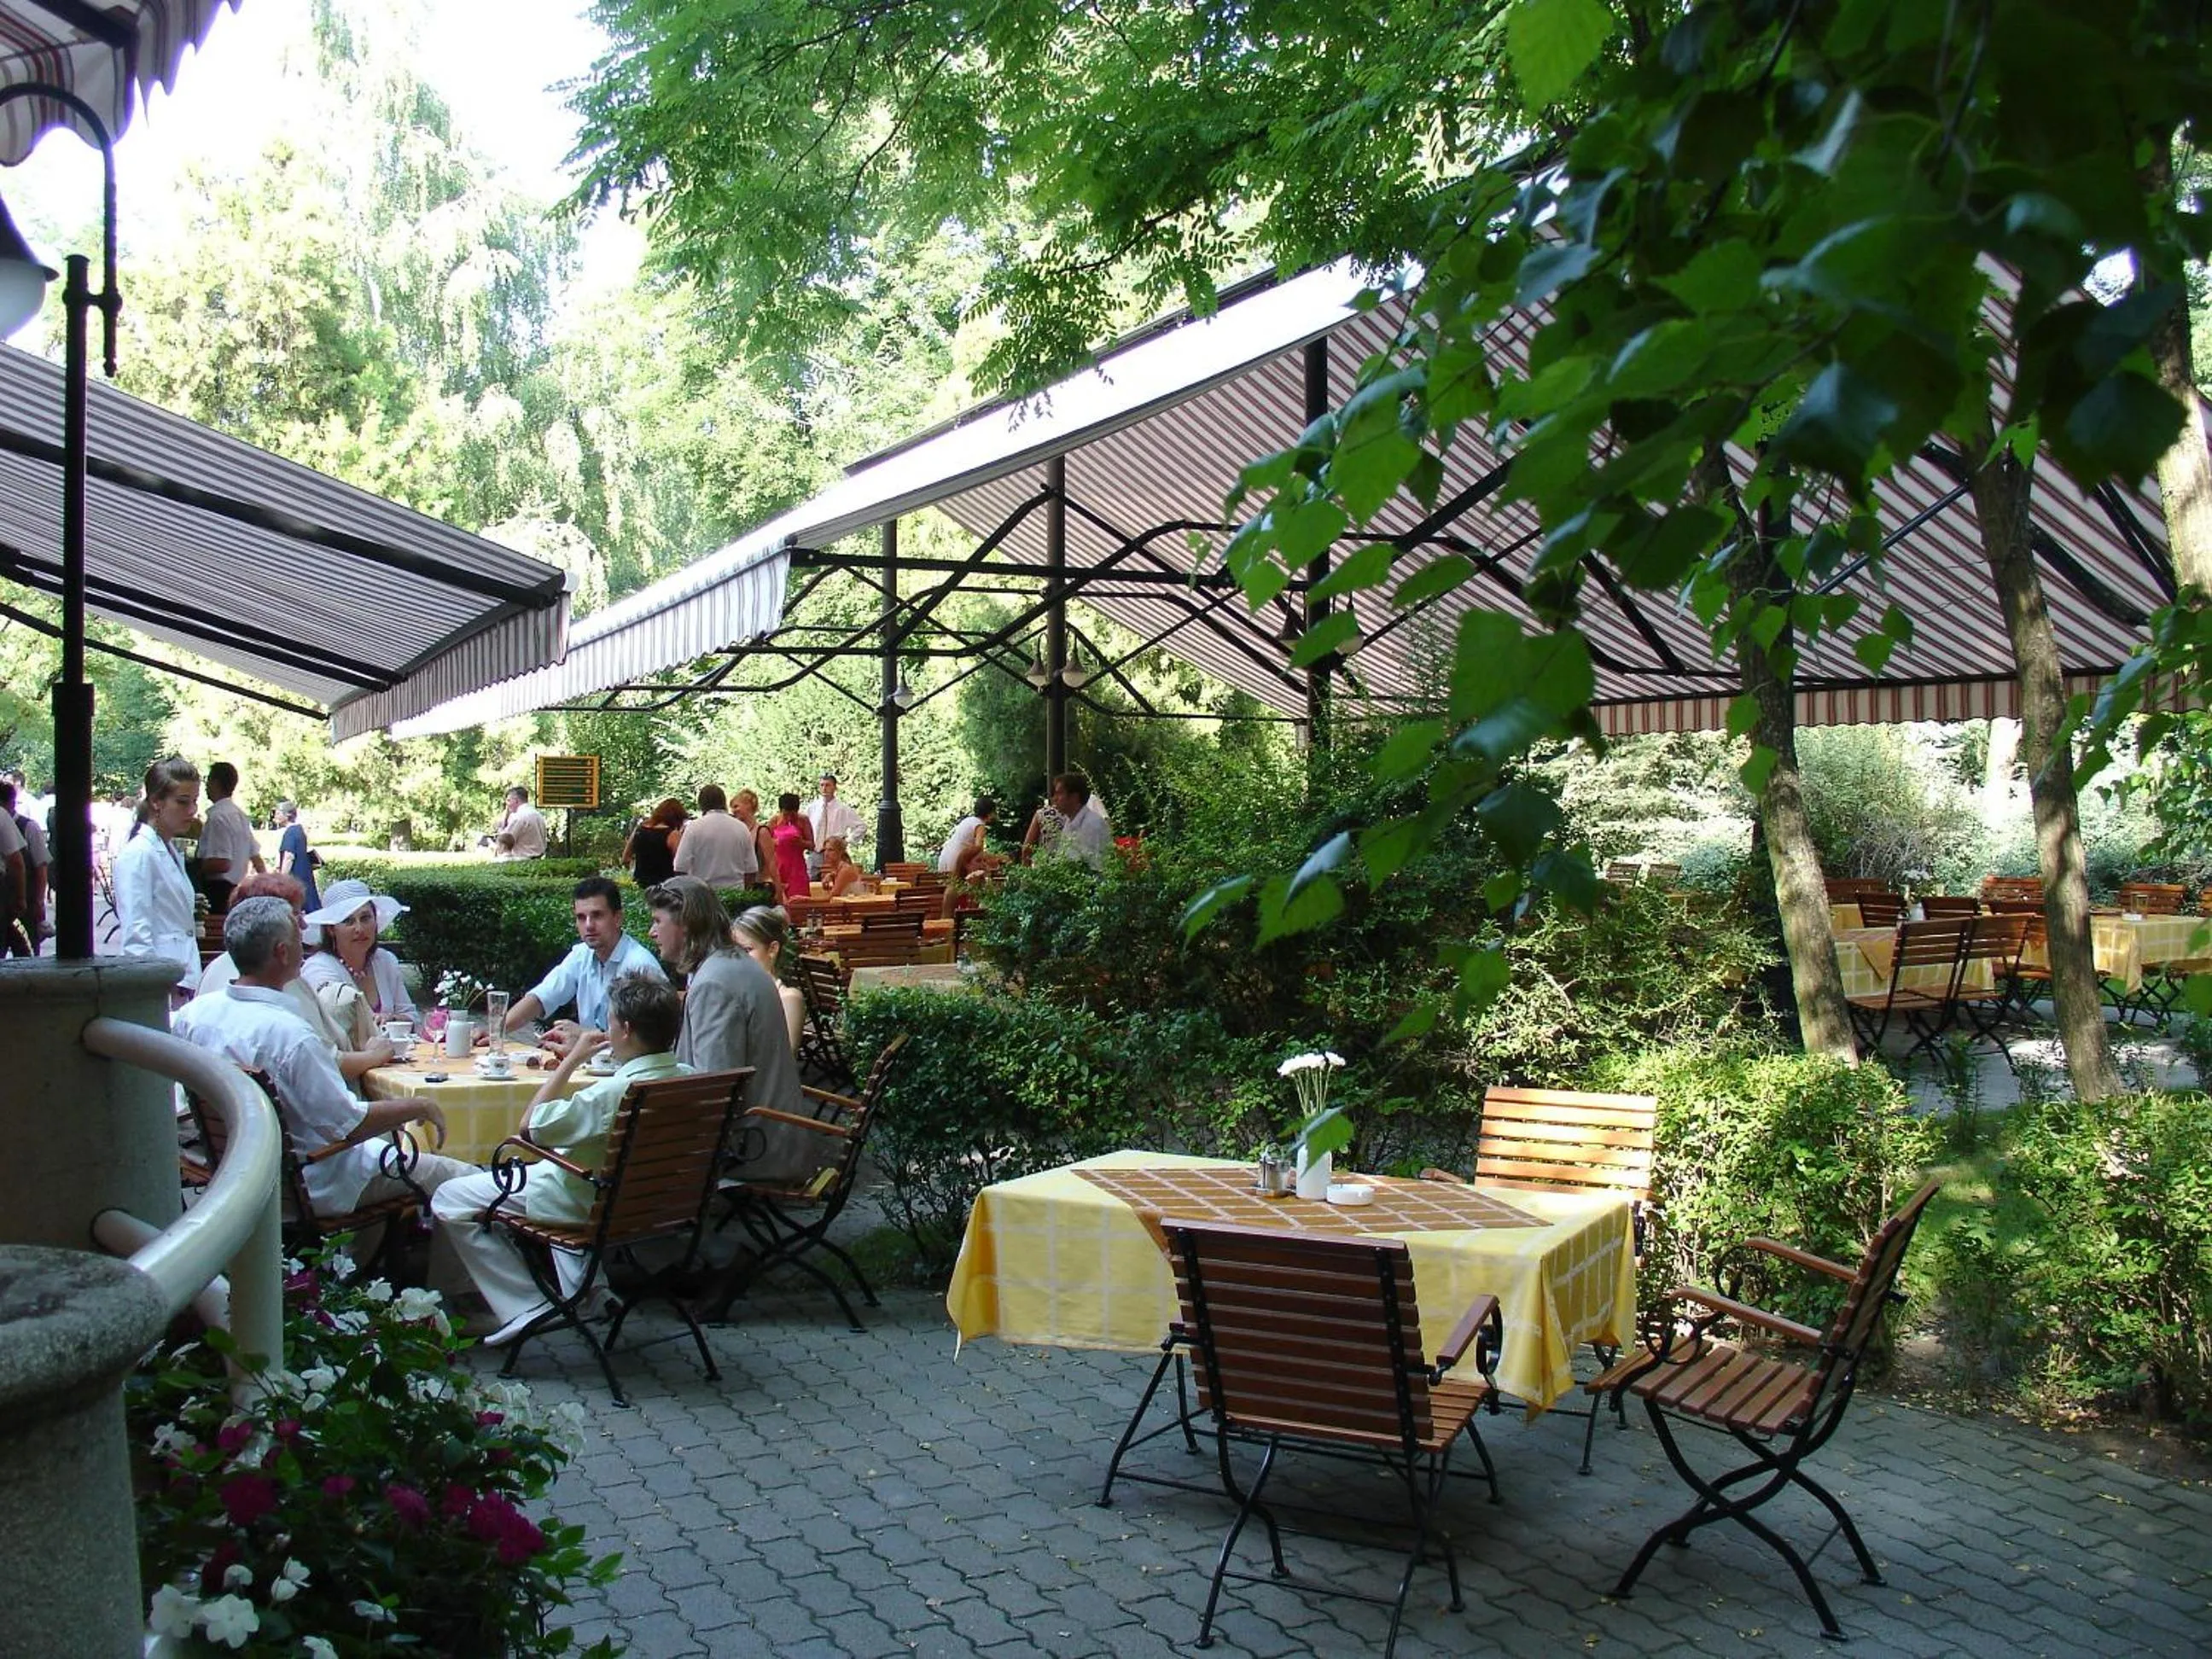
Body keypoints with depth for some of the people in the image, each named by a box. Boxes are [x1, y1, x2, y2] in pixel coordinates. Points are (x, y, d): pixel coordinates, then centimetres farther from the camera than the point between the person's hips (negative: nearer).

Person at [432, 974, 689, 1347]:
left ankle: (526, 1308, -1)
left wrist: (571, 1060, -14)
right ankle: (585, 1288, 32)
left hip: (581, 1202, -8)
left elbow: (532, 1125, -21)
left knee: (449, 1201, 3)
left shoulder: (616, 1092, -33)